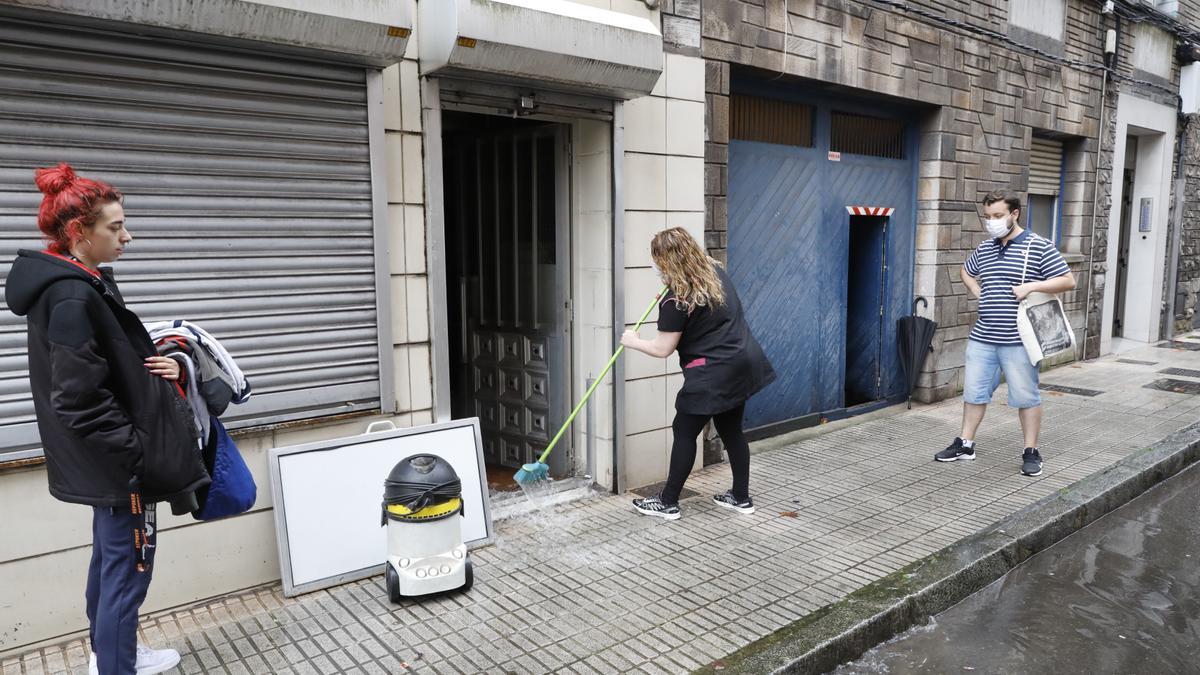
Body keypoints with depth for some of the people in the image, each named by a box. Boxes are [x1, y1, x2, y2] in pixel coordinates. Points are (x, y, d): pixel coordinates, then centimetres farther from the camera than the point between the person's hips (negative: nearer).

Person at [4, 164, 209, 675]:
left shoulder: (77, 283, 8)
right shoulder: (73, 296, -22)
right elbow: (79, 399, -25)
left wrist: (158, 366, -1)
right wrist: (138, 450, -20)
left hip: (106, 461, 10)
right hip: (122, 464, -10)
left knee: (109, 558, 23)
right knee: (128, 570, 1)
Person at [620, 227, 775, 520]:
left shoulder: (676, 299, -17)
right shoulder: (716, 272, 6)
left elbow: (662, 349, -12)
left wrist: (633, 341, 7)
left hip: (713, 373, -8)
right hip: (741, 364, 8)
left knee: (684, 432, 4)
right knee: (731, 430, 18)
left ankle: (668, 503, 13)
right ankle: (741, 497, 28)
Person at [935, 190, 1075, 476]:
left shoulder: (1039, 247, -5)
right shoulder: (984, 249, 10)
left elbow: (1068, 281, -5)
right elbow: (965, 271, 30)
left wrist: (1031, 286, -17)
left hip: (1018, 340, -5)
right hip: (982, 338, 5)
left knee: (1026, 396, 4)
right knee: (974, 391, 11)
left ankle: (1031, 452, 16)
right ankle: (965, 444, 22)